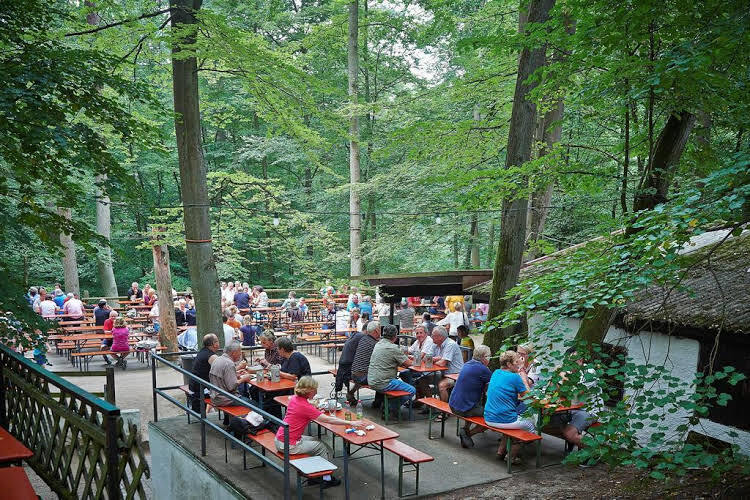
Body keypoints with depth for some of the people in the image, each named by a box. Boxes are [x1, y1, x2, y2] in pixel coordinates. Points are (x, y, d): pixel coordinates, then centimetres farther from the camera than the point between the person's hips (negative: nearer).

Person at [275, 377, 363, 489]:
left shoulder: (294, 399, 2)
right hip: (289, 446, -9)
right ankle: (327, 479, 18)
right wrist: (350, 423, -16)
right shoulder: (305, 407, -23)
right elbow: (329, 420, -21)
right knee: (323, 447, 6)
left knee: (316, 441, 22)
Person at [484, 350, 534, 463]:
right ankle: (512, 456, 19)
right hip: (505, 420, -7)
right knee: (530, 425, 18)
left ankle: (501, 450, 27)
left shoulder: (496, 373, 9)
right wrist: (524, 379, 6)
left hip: (488, 419, 8)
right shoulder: (515, 377, -14)